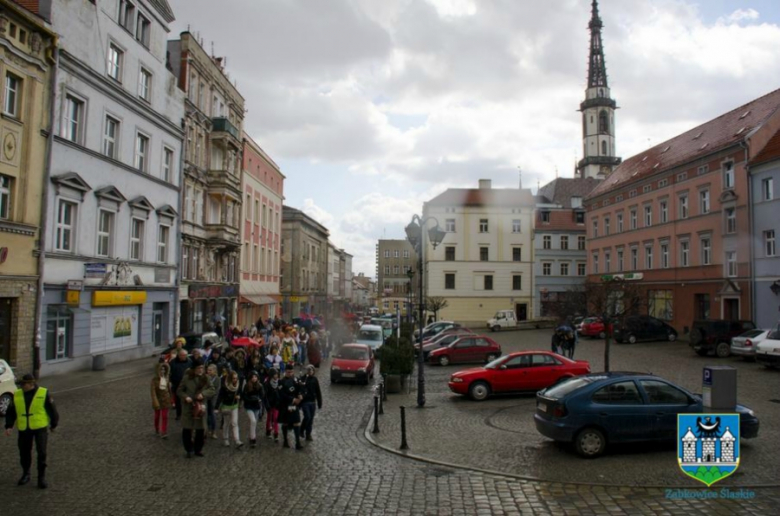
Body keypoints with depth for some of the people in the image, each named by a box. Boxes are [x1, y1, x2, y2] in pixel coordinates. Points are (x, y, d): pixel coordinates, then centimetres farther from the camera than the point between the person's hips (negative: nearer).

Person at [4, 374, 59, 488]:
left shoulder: (43, 393, -7)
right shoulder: (17, 395, 2)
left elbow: (52, 409, 2)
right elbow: (10, 412, 7)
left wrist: (54, 424, 8)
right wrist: (9, 426, -6)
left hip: (40, 428, -3)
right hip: (23, 429, 3)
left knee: (41, 452, -7)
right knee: (24, 453, 11)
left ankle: (42, 477, 5)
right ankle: (25, 474, 33)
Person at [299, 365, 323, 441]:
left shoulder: (315, 380, 2)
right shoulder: (302, 379, -9)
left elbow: (318, 392, 7)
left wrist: (319, 404, 8)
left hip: (312, 402, 4)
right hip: (305, 402, -4)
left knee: (311, 419, 7)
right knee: (307, 417, -12)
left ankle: (308, 434, 21)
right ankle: (302, 430, 14)